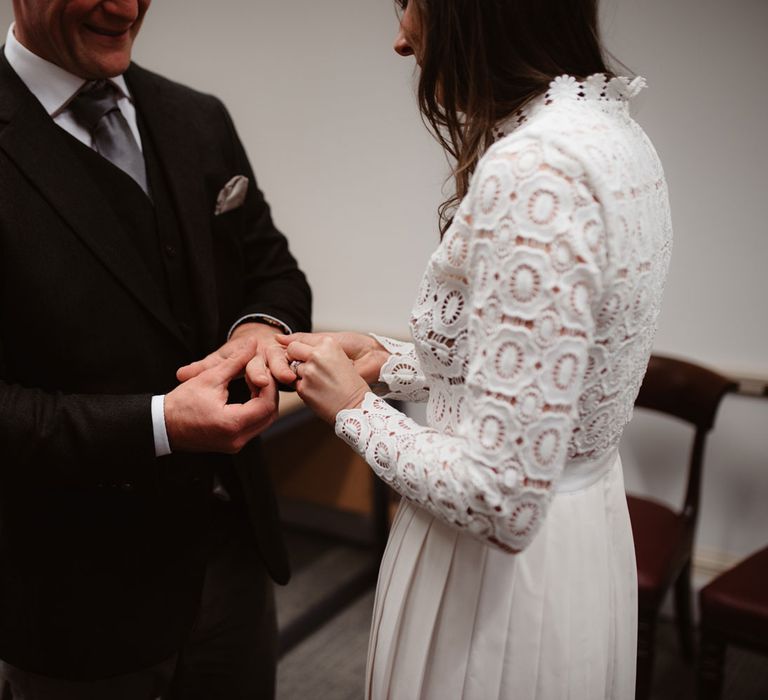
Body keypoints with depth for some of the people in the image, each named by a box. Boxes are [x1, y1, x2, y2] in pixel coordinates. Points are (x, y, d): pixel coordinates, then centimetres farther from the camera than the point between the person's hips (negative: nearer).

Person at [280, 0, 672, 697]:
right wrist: (387, 362, 4)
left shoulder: (533, 171, -28)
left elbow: (500, 498, -28)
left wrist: (353, 407, -13)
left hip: (502, 574, -8)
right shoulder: (611, 131, 1)